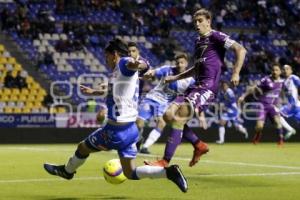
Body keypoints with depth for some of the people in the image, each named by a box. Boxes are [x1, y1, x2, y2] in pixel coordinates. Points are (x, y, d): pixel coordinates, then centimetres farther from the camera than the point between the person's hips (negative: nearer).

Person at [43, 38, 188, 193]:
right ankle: (169, 172, -6)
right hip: (130, 129, 9)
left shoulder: (123, 64, -12)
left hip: (116, 130, -9)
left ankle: (67, 171, 44)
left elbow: (130, 64, -38)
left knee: (82, 147, 17)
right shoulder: (121, 73, 16)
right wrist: (94, 92, 50)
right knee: (130, 173, 9)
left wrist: (137, 64, -63)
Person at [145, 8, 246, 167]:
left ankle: (165, 162, -17)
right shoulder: (198, 41, 22)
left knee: (178, 118, -19)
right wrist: (175, 78, 29)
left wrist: (236, 73, -22)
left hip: (208, 87, -9)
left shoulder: (216, 37, -3)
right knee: (169, 116, 1)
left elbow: (241, 50, -13)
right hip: (197, 86, 9)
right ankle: (199, 145, 11)